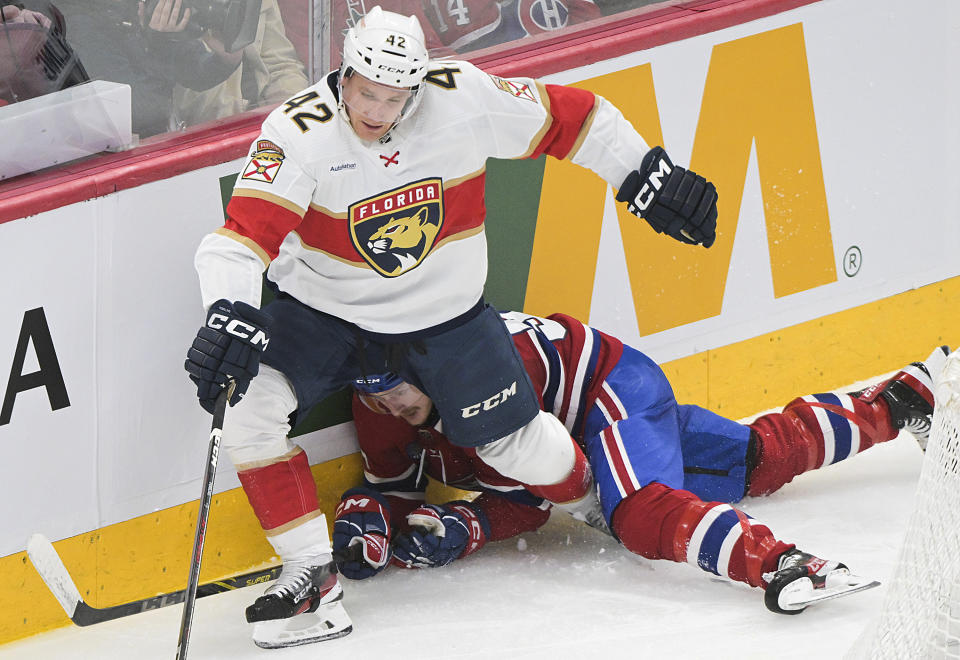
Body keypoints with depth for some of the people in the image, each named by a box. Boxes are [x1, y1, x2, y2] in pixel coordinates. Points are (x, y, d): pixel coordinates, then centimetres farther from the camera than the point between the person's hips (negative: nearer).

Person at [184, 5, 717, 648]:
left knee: (516, 440, 4)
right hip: (322, 309, -1)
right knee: (249, 406, -20)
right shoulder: (300, 131, -25)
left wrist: (651, 177, -3)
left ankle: (597, 504, 39)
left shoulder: (466, 97, -20)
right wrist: (231, 316, -50)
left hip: (444, 313, 1)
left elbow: (570, 117, -7)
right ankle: (312, 571, -9)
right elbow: (244, 235, -33)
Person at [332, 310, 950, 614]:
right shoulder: (379, 405, -12)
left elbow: (530, 493, -27)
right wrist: (369, 514, -20)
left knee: (641, 514, -36)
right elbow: (394, 483, 2)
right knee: (757, 460, 16)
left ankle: (778, 562, -55)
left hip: (616, 387, -9)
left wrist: (464, 528, -38)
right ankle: (899, 400, 28)